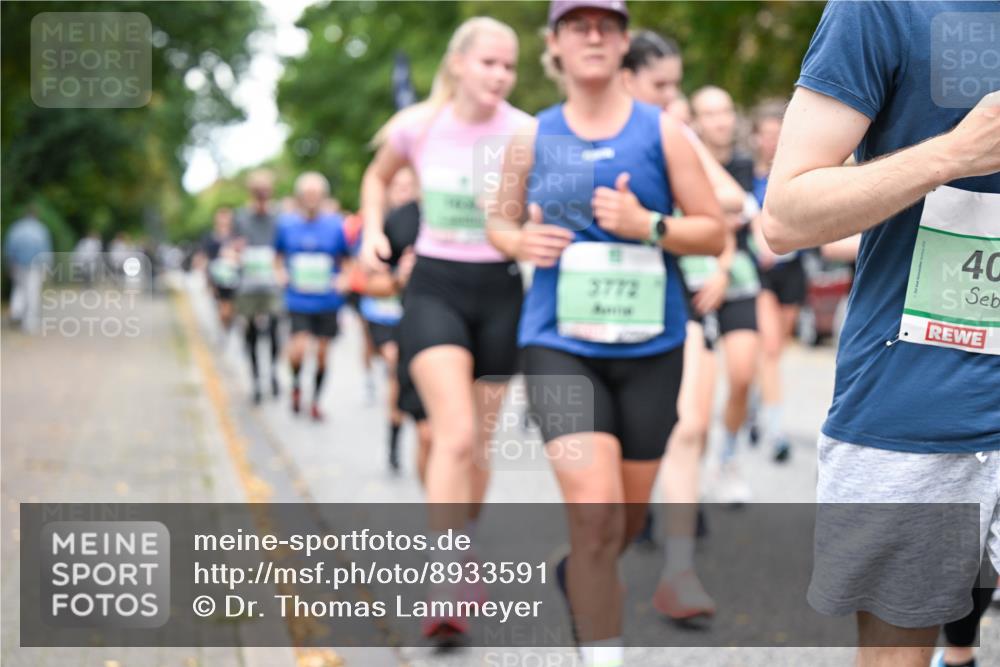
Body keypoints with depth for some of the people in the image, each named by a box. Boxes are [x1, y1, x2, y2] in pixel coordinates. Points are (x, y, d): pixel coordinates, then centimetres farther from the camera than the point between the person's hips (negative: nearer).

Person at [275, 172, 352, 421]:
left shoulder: (336, 225, -3)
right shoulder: (286, 223, 1)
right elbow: (278, 254, 18)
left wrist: (344, 278, -9)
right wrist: (280, 272, 0)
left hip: (327, 301, 1)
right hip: (297, 301, -1)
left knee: (322, 352, 6)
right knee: (298, 349, -17)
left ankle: (316, 401, 27)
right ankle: (296, 384, 16)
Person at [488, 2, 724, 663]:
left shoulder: (662, 131, 0)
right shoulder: (532, 138, 4)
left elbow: (715, 232, 0)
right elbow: (500, 222, 17)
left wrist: (647, 225, -17)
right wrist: (521, 241, -6)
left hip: (651, 350, 1)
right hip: (559, 346, -1)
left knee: (628, 517, 13)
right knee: (596, 514, -18)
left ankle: (576, 576, 47)